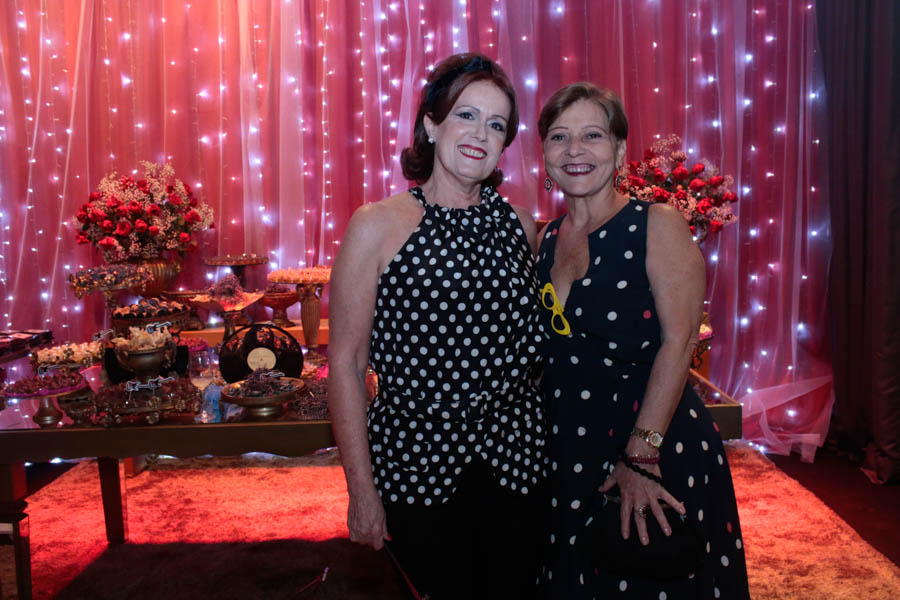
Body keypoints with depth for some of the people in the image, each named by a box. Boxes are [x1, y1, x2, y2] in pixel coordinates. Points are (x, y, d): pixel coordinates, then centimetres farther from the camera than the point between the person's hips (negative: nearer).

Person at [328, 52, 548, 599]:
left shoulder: (520, 225, 2)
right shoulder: (378, 226, -11)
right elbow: (346, 363, -9)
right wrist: (362, 490, -9)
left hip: (516, 461, 4)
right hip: (418, 466, -3)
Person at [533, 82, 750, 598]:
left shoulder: (658, 225, -9)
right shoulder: (548, 238, 6)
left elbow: (679, 341, -16)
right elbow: (548, 348, 10)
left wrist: (640, 455, -20)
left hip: (659, 447, -5)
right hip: (567, 451, 5)